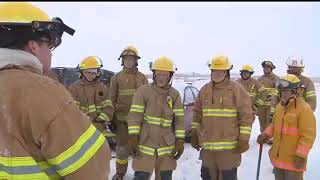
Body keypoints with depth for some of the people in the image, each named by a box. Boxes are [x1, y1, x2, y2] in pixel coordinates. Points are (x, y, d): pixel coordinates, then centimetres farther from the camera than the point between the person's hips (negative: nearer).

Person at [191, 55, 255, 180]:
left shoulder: (236, 89, -7)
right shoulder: (205, 90, 8)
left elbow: (246, 116, -9)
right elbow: (197, 114, 13)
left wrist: (244, 139, -12)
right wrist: (194, 134, 11)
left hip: (229, 146, -5)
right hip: (208, 145, 5)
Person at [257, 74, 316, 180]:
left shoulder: (304, 109, -17)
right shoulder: (280, 106, 6)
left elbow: (308, 136, -18)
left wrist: (301, 156, -19)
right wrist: (266, 134, 1)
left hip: (293, 159, -7)